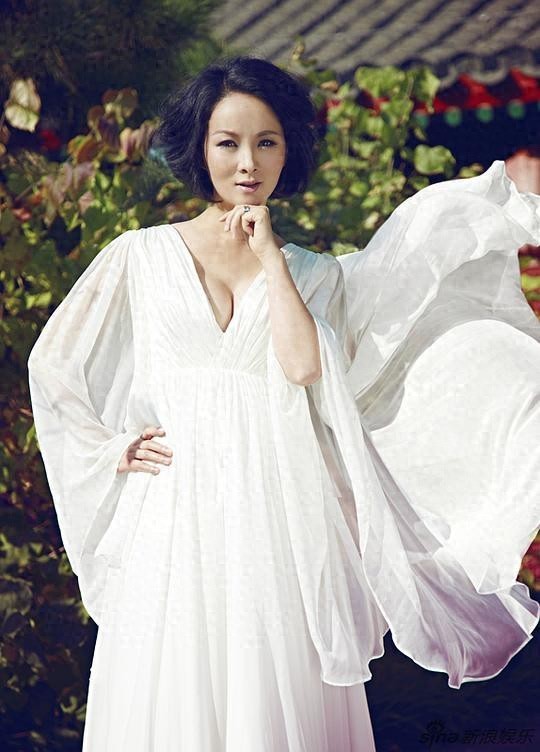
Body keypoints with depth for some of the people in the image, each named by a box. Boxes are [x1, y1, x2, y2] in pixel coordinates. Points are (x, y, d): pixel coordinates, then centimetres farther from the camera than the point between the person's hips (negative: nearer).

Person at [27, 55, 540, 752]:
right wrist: (109, 449, 4)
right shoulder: (142, 255, 8)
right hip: (174, 515, 0)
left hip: (278, 508, 1)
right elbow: (53, 364, 13)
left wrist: (269, 256, -3)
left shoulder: (313, 274, 11)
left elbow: (302, 365, -10)